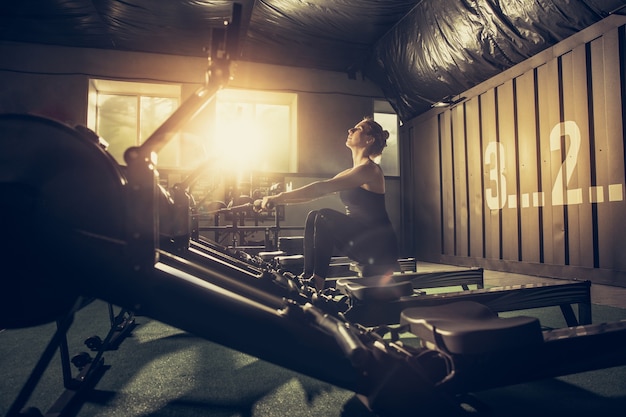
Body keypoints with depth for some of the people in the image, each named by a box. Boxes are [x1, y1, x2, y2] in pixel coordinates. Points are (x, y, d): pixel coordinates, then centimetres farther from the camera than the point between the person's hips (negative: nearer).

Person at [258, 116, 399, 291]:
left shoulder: (369, 169, -14)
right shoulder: (351, 173, 15)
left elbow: (322, 188, -24)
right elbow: (319, 191, 11)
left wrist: (279, 197, -24)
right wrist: (279, 199, 2)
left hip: (380, 247, -9)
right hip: (362, 241, 9)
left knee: (325, 217, -23)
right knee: (314, 217, 1)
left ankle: (317, 281, -16)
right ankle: (307, 276, 0)